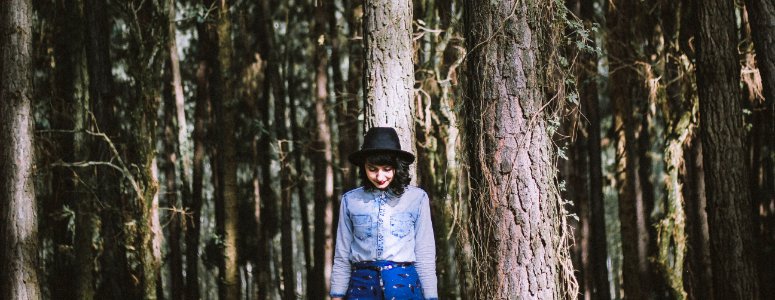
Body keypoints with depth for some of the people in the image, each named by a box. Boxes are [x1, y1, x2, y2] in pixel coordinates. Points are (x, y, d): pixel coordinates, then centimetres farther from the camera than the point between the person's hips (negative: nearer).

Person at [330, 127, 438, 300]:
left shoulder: (417, 198, 3)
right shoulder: (351, 200, 7)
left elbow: (425, 254, 5)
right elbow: (342, 257, 11)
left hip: (404, 284, -1)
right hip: (363, 285, 1)